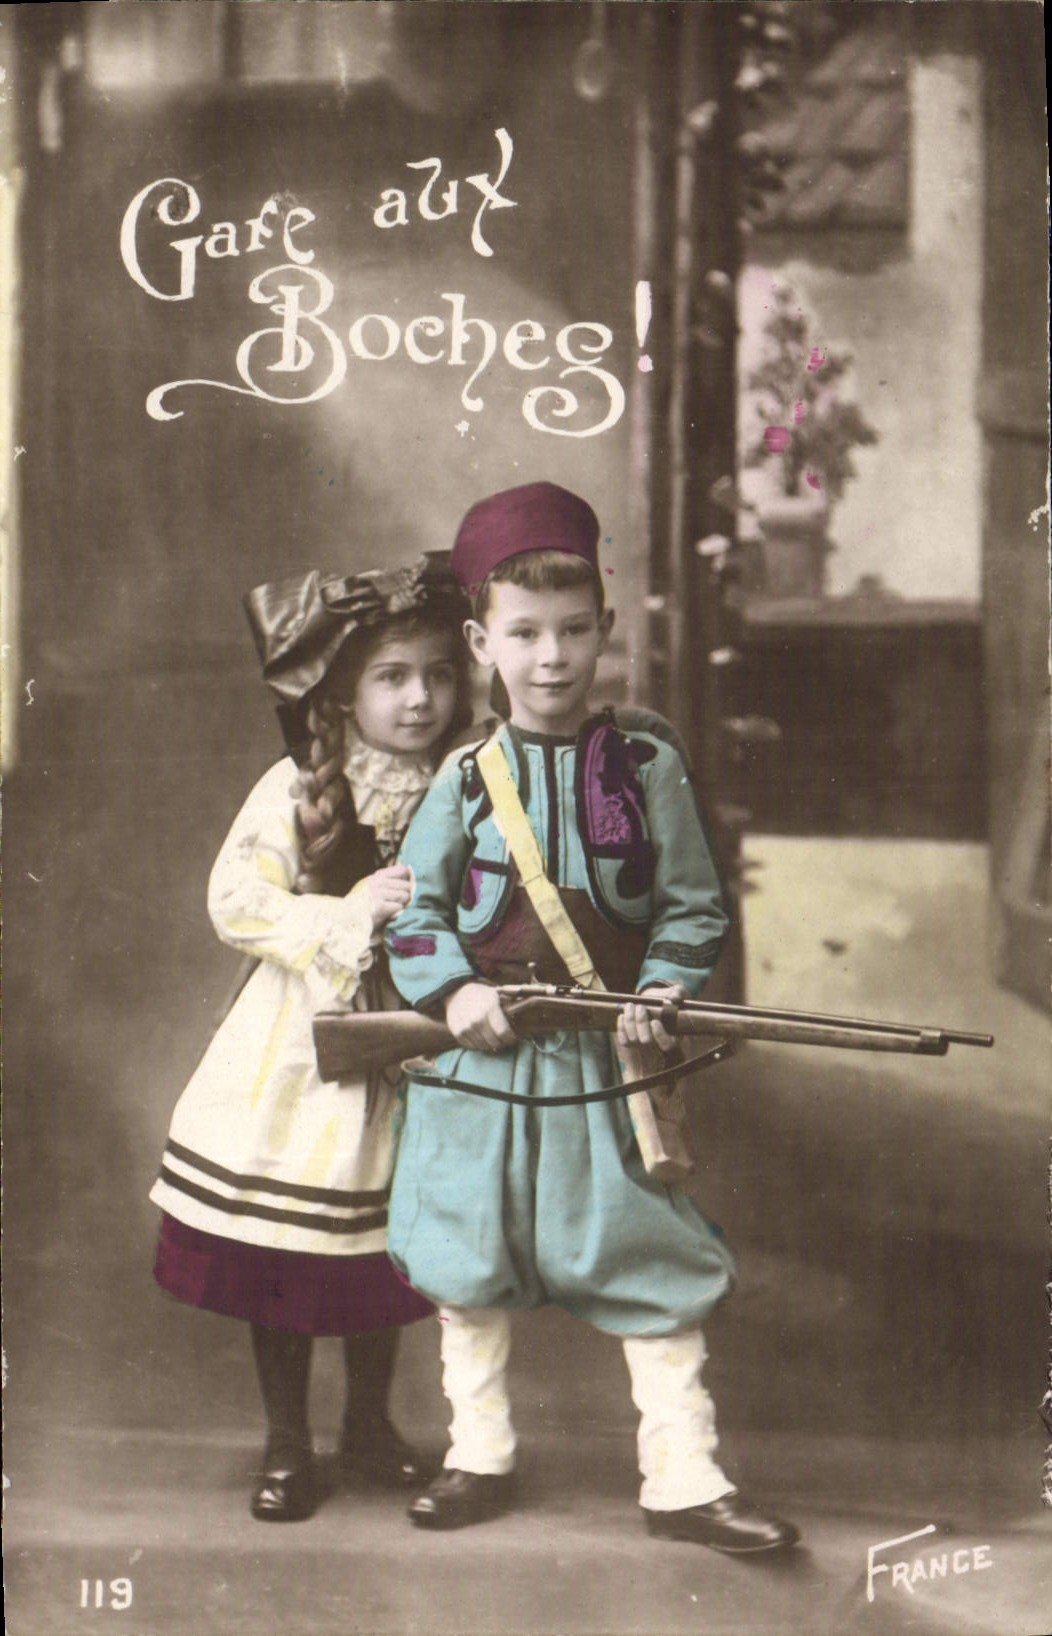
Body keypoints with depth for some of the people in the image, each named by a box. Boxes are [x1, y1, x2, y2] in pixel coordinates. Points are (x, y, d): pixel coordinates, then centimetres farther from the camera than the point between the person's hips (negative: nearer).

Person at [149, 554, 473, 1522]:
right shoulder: (296, 791, -8)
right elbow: (235, 901, -13)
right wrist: (349, 915, -21)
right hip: (300, 1051, -2)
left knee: (384, 1252, 12)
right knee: (279, 1261, 5)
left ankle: (370, 1423, 33)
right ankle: (286, 1444, 21)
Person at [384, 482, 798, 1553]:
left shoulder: (647, 763, -2)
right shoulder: (465, 777, -1)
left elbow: (694, 906, 2)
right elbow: (412, 907, 3)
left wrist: (659, 995, -13)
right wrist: (453, 991, -13)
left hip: (609, 1063, -1)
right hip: (478, 1060, 1)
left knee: (653, 1266, 0)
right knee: (468, 1266, 11)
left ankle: (682, 1481, 9)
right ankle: (480, 1457, 28)